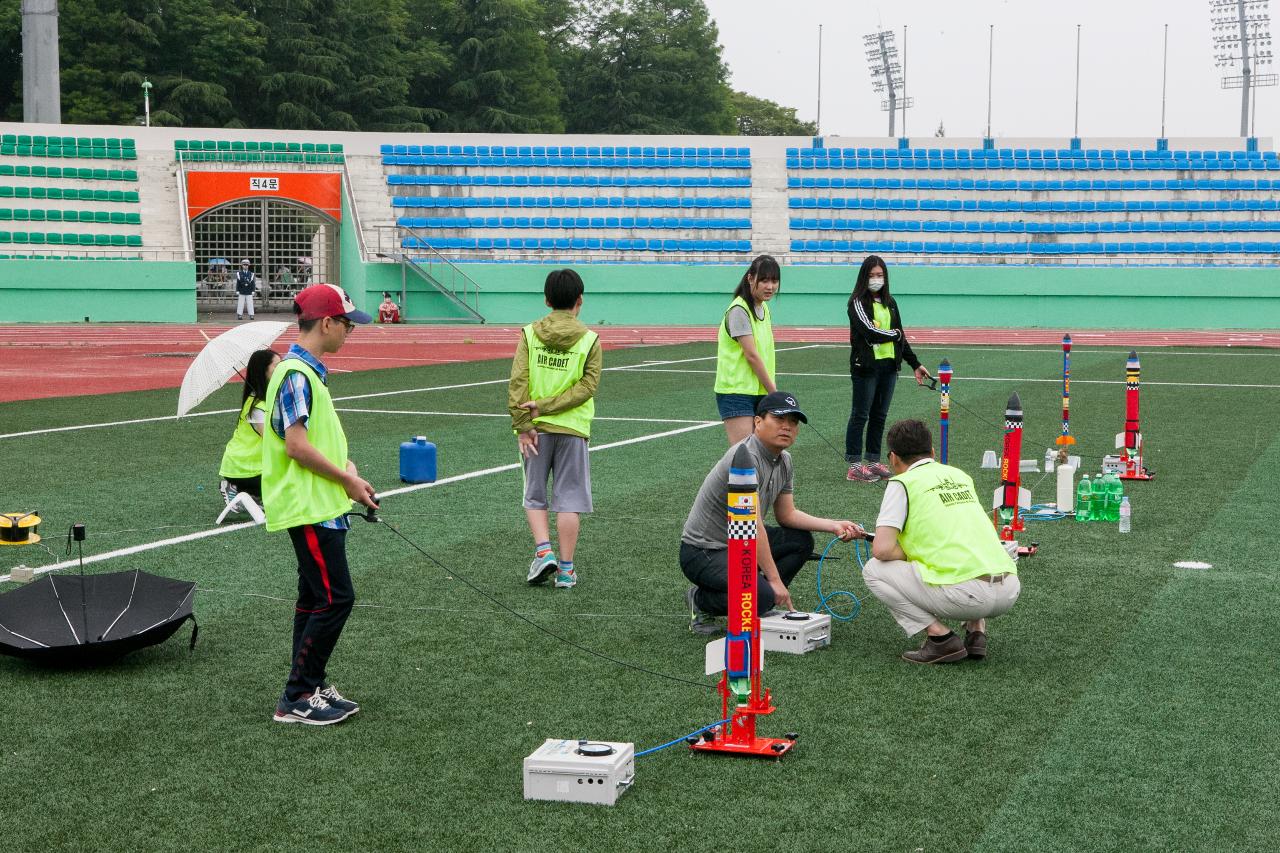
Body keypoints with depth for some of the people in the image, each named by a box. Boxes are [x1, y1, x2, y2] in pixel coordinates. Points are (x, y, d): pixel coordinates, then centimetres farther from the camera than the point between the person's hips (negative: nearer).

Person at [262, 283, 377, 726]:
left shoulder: (309, 371, 15)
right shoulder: (296, 374, -17)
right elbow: (295, 445, -22)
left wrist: (345, 467, 7)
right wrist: (347, 480, -14)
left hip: (320, 505, 11)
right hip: (308, 506, -11)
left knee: (315, 598, 15)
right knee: (335, 598, -9)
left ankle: (310, 687, 23)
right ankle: (296, 700, -3)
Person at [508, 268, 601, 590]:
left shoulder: (529, 334, -1)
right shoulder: (589, 340, -2)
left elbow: (517, 382, -8)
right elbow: (587, 385, -10)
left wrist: (523, 426, -9)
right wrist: (546, 406, -11)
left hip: (535, 429, 1)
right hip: (572, 430, -1)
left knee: (534, 497, 16)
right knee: (568, 500, 5)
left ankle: (543, 550, -1)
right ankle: (566, 569, 6)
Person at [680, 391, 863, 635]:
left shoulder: (783, 460, 6)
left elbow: (787, 514, 14)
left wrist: (834, 526, 1)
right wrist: (775, 580, -26)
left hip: (739, 543, 10)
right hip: (703, 553, -10)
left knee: (801, 540, 3)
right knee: (762, 596, -29)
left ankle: (764, 597, 3)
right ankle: (701, 600, -2)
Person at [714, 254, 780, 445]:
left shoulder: (764, 308, 12)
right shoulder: (739, 310, -15)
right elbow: (751, 356, -17)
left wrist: (772, 392, 7)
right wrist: (774, 393, -13)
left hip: (759, 392, 8)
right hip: (736, 392, -8)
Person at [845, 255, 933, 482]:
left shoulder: (890, 303, 15)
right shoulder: (857, 302, -5)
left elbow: (901, 337, 19)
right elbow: (869, 331, -17)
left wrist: (915, 364, 17)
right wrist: (894, 334, -1)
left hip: (889, 365, 6)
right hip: (866, 367, -6)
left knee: (880, 415, 10)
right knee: (860, 415, -3)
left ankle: (873, 460, 18)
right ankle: (854, 465, 0)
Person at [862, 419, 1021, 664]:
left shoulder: (902, 483, 3)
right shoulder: (960, 475, 23)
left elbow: (882, 549, -7)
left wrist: (910, 555, 13)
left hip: (963, 593, -7)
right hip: (1010, 591, 7)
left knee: (873, 571, 9)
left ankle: (941, 638, 0)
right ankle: (977, 631, 16)